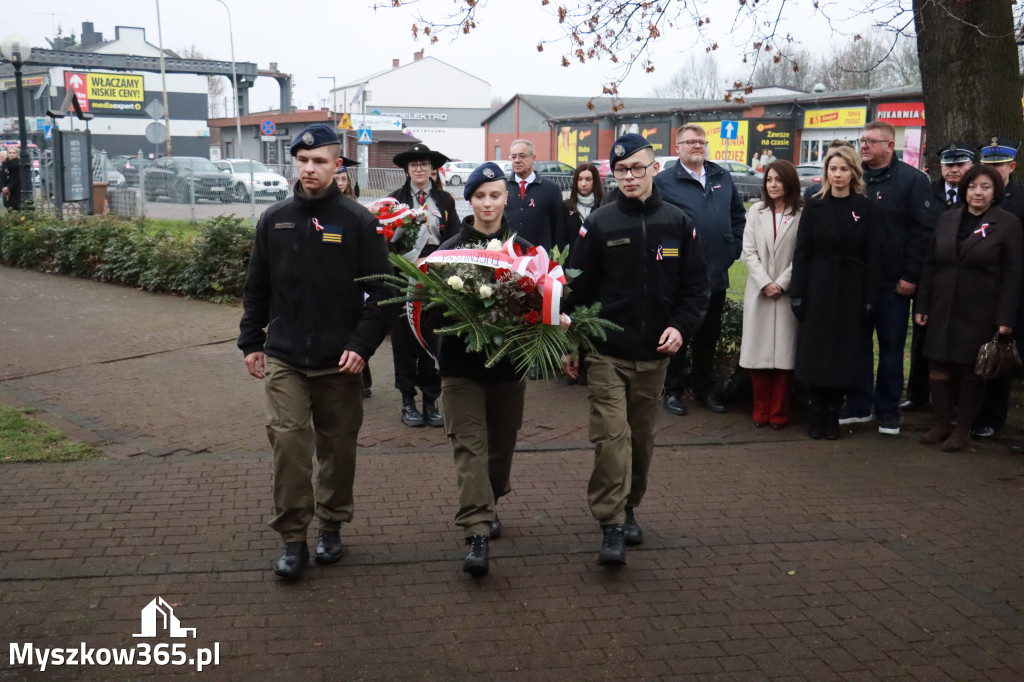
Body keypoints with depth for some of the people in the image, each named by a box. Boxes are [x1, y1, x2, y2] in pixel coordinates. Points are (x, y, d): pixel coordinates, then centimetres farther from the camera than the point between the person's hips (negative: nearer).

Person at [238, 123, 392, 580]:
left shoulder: (359, 222, -3)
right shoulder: (274, 220, 6)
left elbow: (381, 291, -4)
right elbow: (257, 288, 13)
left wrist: (362, 345, -13)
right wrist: (251, 342, 8)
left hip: (339, 362, -1)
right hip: (283, 359, 2)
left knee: (338, 446, 9)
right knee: (287, 442, -6)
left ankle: (331, 526, 28)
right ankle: (292, 538, 5)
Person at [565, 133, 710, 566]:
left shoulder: (678, 224, 4)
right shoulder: (598, 225, -2)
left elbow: (696, 285, 9)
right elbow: (578, 288, 1)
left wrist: (681, 326, -6)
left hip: (654, 355, 3)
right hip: (606, 353, -3)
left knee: (642, 437, 14)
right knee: (611, 436, -10)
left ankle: (629, 509, 31)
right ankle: (612, 527, -5)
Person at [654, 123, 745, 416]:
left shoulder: (723, 178, 11)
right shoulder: (664, 181, -5)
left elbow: (739, 216, 19)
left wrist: (733, 249, 9)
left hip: (716, 274, 5)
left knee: (709, 336, 15)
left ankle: (704, 389, 28)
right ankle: (673, 391, 17)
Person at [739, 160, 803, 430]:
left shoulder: (802, 215, -3)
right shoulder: (756, 211, 8)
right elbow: (749, 251, 4)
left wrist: (781, 283, -10)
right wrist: (765, 283, -6)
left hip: (788, 293, -3)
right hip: (759, 293, 3)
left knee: (784, 354, 0)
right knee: (758, 355, 3)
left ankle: (779, 413, 9)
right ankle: (761, 411, 14)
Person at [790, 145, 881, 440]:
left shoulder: (866, 208, 2)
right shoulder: (814, 206, 5)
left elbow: (873, 257, 0)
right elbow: (801, 252, 3)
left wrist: (870, 299, -6)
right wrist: (797, 293, -4)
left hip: (851, 292, -1)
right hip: (818, 289, 1)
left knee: (844, 355, 4)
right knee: (814, 353, 2)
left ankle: (832, 414, 15)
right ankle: (817, 414, 14)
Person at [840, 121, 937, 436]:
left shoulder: (913, 180, -4)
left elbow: (923, 230, -8)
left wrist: (910, 276, -13)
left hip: (893, 283, -3)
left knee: (892, 347, 6)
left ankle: (888, 411, 17)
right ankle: (859, 406, 20)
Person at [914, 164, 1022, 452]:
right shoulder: (947, 219, 8)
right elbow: (930, 264, 10)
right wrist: (922, 306, 5)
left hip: (980, 314, -3)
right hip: (943, 310, 3)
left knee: (971, 370, 4)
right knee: (939, 366, 4)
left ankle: (963, 429, 15)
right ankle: (942, 423, 18)